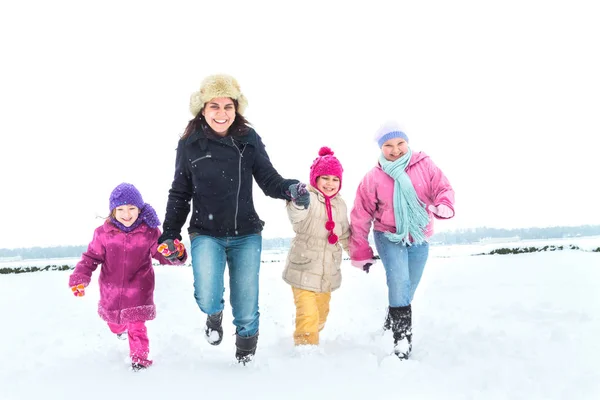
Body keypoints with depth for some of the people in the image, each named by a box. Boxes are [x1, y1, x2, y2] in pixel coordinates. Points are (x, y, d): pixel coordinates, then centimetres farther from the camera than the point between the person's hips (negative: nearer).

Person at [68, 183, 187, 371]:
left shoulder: (149, 232, -12)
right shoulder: (103, 233, -11)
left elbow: (162, 254, -6)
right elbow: (91, 257, -2)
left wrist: (176, 254, -29)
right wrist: (79, 278, -13)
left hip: (138, 288, -3)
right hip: (111, 288, 3)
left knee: (136, 325, -5)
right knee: (114, 323, 24)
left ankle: (140, 357, 15)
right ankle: (120, 329, 61)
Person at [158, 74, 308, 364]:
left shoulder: (249, 139, -4)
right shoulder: (189, 144, -3)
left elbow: (269, 180, -3)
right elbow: (180, 193, 6)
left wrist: (289, 189, -24)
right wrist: (170, 231, 1)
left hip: (246, 236, 1)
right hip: (206, 234, -1)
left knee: (247, 311, 6)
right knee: (207, 298, -22)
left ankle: (246, 357, 36)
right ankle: (214, 315, 17)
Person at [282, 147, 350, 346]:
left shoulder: (340, 205, 8)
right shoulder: (309, 198, -15)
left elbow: (345, 236, 23)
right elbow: (296, 216, -40)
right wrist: (299, 202, -61)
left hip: (328, 272, 7)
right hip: (304, 268, -7)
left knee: (321, 313, 20)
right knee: (308, 315, -13)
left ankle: (307, 341, 43)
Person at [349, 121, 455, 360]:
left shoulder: (424, 165, -9)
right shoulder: (373, 178, -10)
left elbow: (443, 188, -13)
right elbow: (361, 217, -5)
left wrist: (444, 206, -38)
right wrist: (361, 252, -3)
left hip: (419, 240, 2)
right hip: (389, 237, -2)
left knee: (406, 292, 11)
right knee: (399, 283, -22)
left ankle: (389, 331, 32)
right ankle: (402, 339, -17)